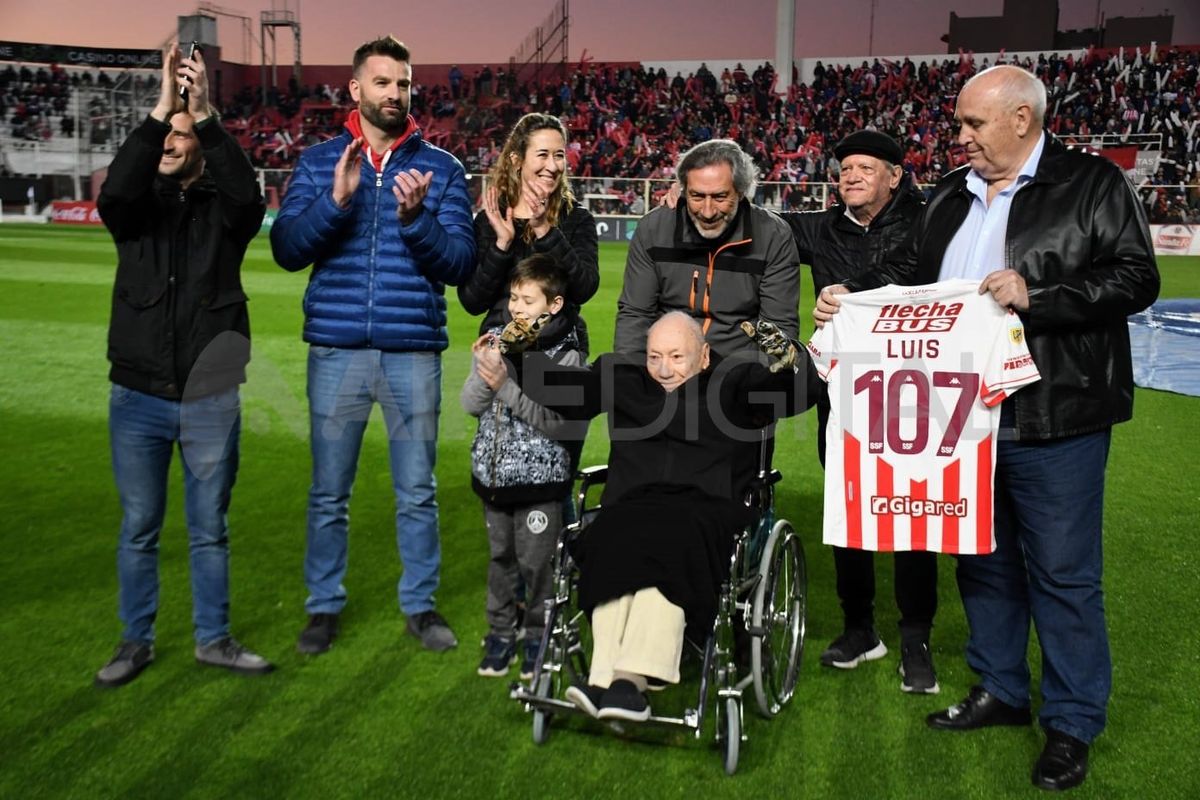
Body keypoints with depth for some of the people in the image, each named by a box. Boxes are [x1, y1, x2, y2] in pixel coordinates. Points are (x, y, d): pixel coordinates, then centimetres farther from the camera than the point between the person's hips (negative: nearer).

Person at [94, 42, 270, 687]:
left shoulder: (222, 207, 1)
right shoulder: (137, 206, 4)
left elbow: (249, 196, -22)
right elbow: (112, 193, -19)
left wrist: (204, 114, -29)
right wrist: (159, 108, -25)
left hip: (209, 397, -1)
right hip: (138, 396, 1)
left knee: (210, 529, 10)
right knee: (138, 528, 10)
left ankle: (213, 638, 25)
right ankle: (136, 641, 25)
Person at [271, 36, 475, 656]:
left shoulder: (440, 168, 4)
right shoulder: (319, 162, 6)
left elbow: (460, 263, -3)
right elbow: (287, 250, -4)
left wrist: (417, 219, -20)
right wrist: (336, 201, -18)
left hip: (415, 353, 0)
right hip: (337, 352, 0)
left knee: (417, 492, 9)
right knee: (328, 493, 9)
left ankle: (421, 605, 24)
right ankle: (324, 605, 25)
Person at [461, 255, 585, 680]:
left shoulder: (565, 355, -11)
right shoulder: (497, 340, 3)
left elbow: (559, 423, -21)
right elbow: (471, 405, 1)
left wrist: (507, 386, -24)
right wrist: (483, 369, -18)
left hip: (540, 478, -4)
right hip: (493, 474, 5)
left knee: (536, 564, 5)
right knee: (501, 557, 16)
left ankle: (538, 636, 23)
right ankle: (501, 633, 29)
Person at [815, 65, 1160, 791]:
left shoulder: (1093, 184, -6)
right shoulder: (954, 195, 11)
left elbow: (1136, 278, -12)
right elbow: (910, 272, 16)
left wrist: (1036, 296, -22)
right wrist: (852, 294, -1)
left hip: (1054, 419, -6)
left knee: (1062, 573, 3)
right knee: (982, 558, 17)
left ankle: (1073, 725, 18)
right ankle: (1000, 690, 34)